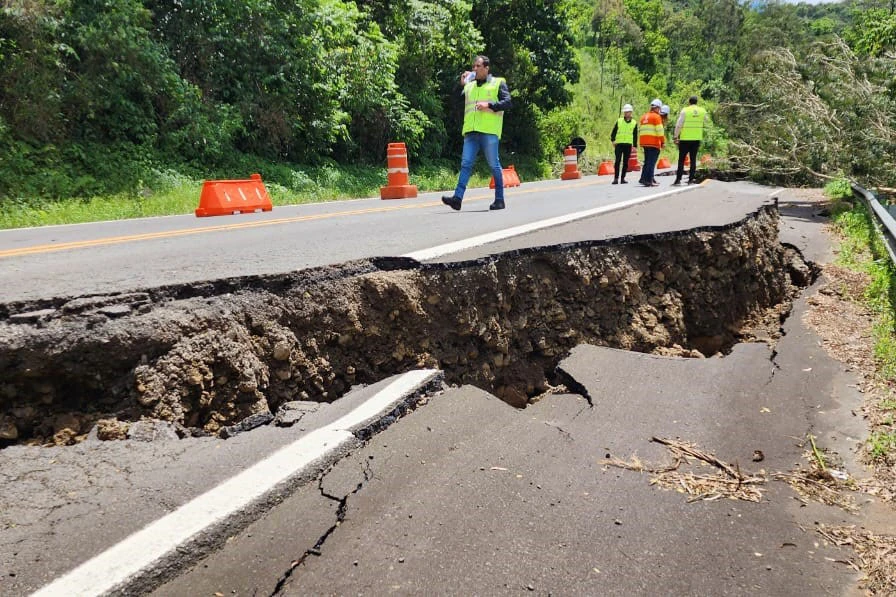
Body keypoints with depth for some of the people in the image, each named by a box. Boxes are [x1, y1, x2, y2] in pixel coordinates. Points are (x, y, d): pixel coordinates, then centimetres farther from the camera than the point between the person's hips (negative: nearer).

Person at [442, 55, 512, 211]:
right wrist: (461, 86, 18)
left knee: (494, 165, 1)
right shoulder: (469, 86, 23)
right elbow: (458, 104, 24)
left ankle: (499, 199, 8)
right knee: (466, 163, -6)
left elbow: (507, 102, -3)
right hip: (471, 131, 4)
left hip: (489, 131, -4)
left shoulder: (498, 83, 8)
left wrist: (489, 104, -15)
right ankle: (457, 197, -13)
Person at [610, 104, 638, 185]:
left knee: (625, 162, 3)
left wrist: (635, 146, 6)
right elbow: (613, 132, 9)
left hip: (628, 145, 1)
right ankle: (616, 178, -5)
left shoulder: (634, 123, 9)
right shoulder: (619, 121, 7)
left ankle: (623, 178, 9)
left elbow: (635, 136, 12)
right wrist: (613, 140, -6)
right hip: (619, 144, -1)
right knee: (617, 161, -8)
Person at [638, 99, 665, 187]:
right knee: (651, 162, -6)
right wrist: (663, 142, -5)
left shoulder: (643, 117, 17)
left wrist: (640, 142, 23)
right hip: (653, 143, -7)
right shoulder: (656, 116, -5)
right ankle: (649, 180, -9)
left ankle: (644, 178, 16)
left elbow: (639, 130, 18)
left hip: (644, 142, 7)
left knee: (647, 161, 16)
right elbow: (659, 131, -11)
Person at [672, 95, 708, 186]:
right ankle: (691, 179, 8)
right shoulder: (703, 111, 4)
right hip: (697, 138, 4)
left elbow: (679, 125, -9)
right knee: (693, 159, 9)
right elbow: (704, 124, 13)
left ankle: (678, 179, -2)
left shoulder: (685, 111, -8)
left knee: (681, 159, 1)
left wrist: (675, 137, -2)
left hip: (685, 139, -3)